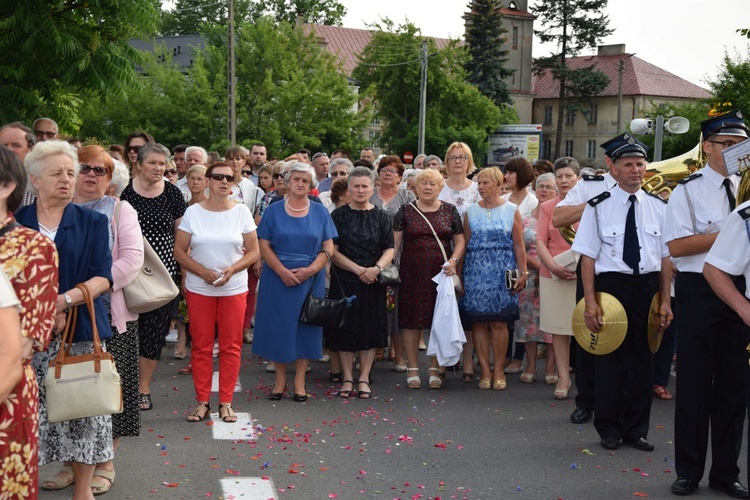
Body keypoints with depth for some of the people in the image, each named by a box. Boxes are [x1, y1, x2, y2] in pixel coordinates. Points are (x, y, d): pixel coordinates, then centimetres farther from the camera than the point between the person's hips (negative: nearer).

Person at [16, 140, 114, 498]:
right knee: (37, 408, -2)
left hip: (81, 331, 0)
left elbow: (103, 278, -2)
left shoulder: (92, 222, 6)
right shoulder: (16, 223, 6)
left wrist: (65, 300, -18)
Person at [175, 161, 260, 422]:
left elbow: (253, 251, 2)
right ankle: (202, 401, 15)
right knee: (201, 346, 5)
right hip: (199, 290, 0)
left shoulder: (242, 212, 1)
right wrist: (203, 272, -14)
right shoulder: (193, 212, 0)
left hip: (234, 290, 0)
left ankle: (226, 402, 12)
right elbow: (179, 251, 0)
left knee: (231, 346, 3)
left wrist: (231, 270, -14)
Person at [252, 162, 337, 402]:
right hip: (278, 277, 0)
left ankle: (300, 381, 13)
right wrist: (283, 271, -15)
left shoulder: (320, 212, 6)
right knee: (278, 325, 3)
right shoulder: (273, 211, 3)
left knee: (304, 326, 4)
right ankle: (280, 379, 15)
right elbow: (264, 245, -2)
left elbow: (328, 247, 2)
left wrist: (310, 269, -13)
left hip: (310, 279, 1)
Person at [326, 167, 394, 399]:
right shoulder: (339, 215, 1)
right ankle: (347, 378, 14)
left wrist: (377, 268, -17)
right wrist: (358, 269, -14)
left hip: (372, 283, 1)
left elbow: (390, 249, 2)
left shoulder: (381, 217, 5)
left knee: (370, 329, 3)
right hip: (344, 281, -1)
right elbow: (333, 250, -5)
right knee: (346, 329, 3)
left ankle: (364, 379, 12)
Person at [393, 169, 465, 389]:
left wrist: (453, 260, -8)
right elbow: (395, 242, 2)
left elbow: (459, 241, 9)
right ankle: (412, 369, 10)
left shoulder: (450, 211, 8)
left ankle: (435, 370, 13)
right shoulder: (405, 211, 6)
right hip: (412, 274, -1)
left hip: (441, 273, 1)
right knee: (412, 321, 0)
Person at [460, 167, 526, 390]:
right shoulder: (471, 211, 9)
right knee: (478, 322, 0)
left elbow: (518, 246, 2)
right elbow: (465, 244, 8)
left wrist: (523, 272, -4)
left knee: (498, 322, -2)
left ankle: (498, 370, 8)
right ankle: (485, 370, 8)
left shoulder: (511, 210, 4)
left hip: (502, 272, -2)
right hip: (475, 271, 2)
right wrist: (459, 274, 3)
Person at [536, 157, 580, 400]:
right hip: (553, 275, 2)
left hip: (583, 275, -2)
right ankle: (563, 378, 14)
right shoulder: (547, 207, 9)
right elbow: (540, 241, 4)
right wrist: (554, 266, -12)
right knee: (558, 329, 5)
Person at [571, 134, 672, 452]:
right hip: (611, 285, -3)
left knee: (642, 358, 10)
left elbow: (666, 256, 6)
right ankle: (609, 430, 20)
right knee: (609, 358, 5)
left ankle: (636, 429, 23)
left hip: (649, 286, 3)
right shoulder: (599, 207, -4)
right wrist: (590, 302, -12)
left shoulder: (658, 207, 5)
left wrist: (665, 301, 2)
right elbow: (588, 256, -5)